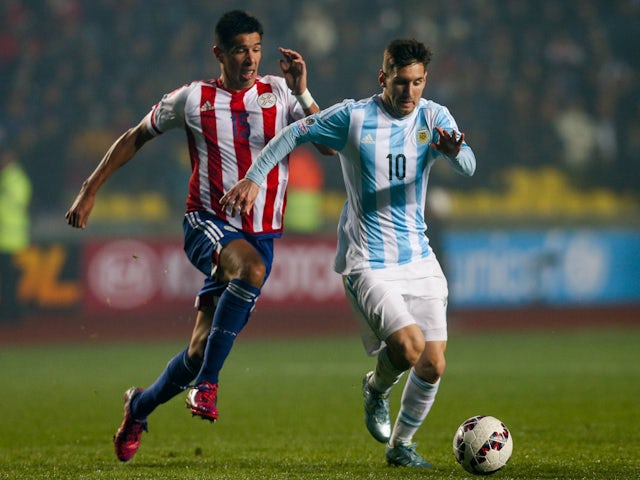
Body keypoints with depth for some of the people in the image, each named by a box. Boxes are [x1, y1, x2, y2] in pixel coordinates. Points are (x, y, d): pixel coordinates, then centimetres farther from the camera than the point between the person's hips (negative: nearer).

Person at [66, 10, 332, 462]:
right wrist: (90, 190, 11)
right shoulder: (193, 99, 0)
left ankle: (140, 407, 29)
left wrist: (302, 93, -18)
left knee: (202, 349, 0)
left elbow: (329, 144, -7)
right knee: (252, 268, -38)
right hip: (207, 223, -2)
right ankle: (208, 383, -28)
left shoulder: (279, 93, 2)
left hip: (260, 234, 2)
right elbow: (136, 137, 13)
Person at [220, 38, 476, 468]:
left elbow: (468, 166, -16)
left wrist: (454, 151, -39)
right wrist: (254, 178, -5)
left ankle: (401, 444, 25)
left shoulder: (434, 118, -1)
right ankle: (377, 388, 12)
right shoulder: (352, 117, -7)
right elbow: (293, 134, 4)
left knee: (433, 365, 1)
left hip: (419, 259, 4)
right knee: (410, 345, -23)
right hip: (368, 262, -4)